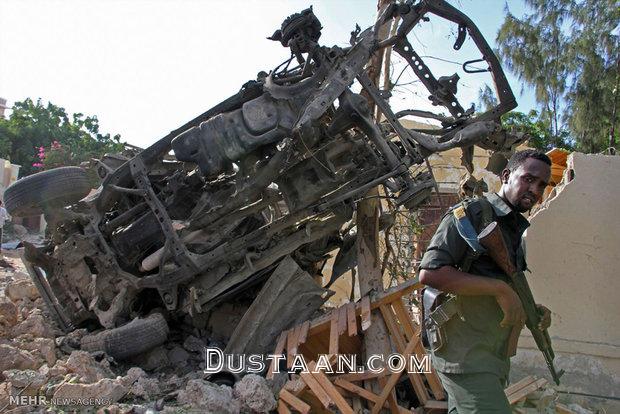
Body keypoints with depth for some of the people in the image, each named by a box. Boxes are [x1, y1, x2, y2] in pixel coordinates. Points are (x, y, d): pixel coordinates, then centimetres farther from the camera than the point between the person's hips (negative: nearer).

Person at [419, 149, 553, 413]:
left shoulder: (519, 229, 15)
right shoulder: (472, 213, -11)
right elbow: (429, 273, -23)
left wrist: (533, 310, 5)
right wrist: (500, 288, -23)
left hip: (494, 356, 9)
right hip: (465, 353, -9)